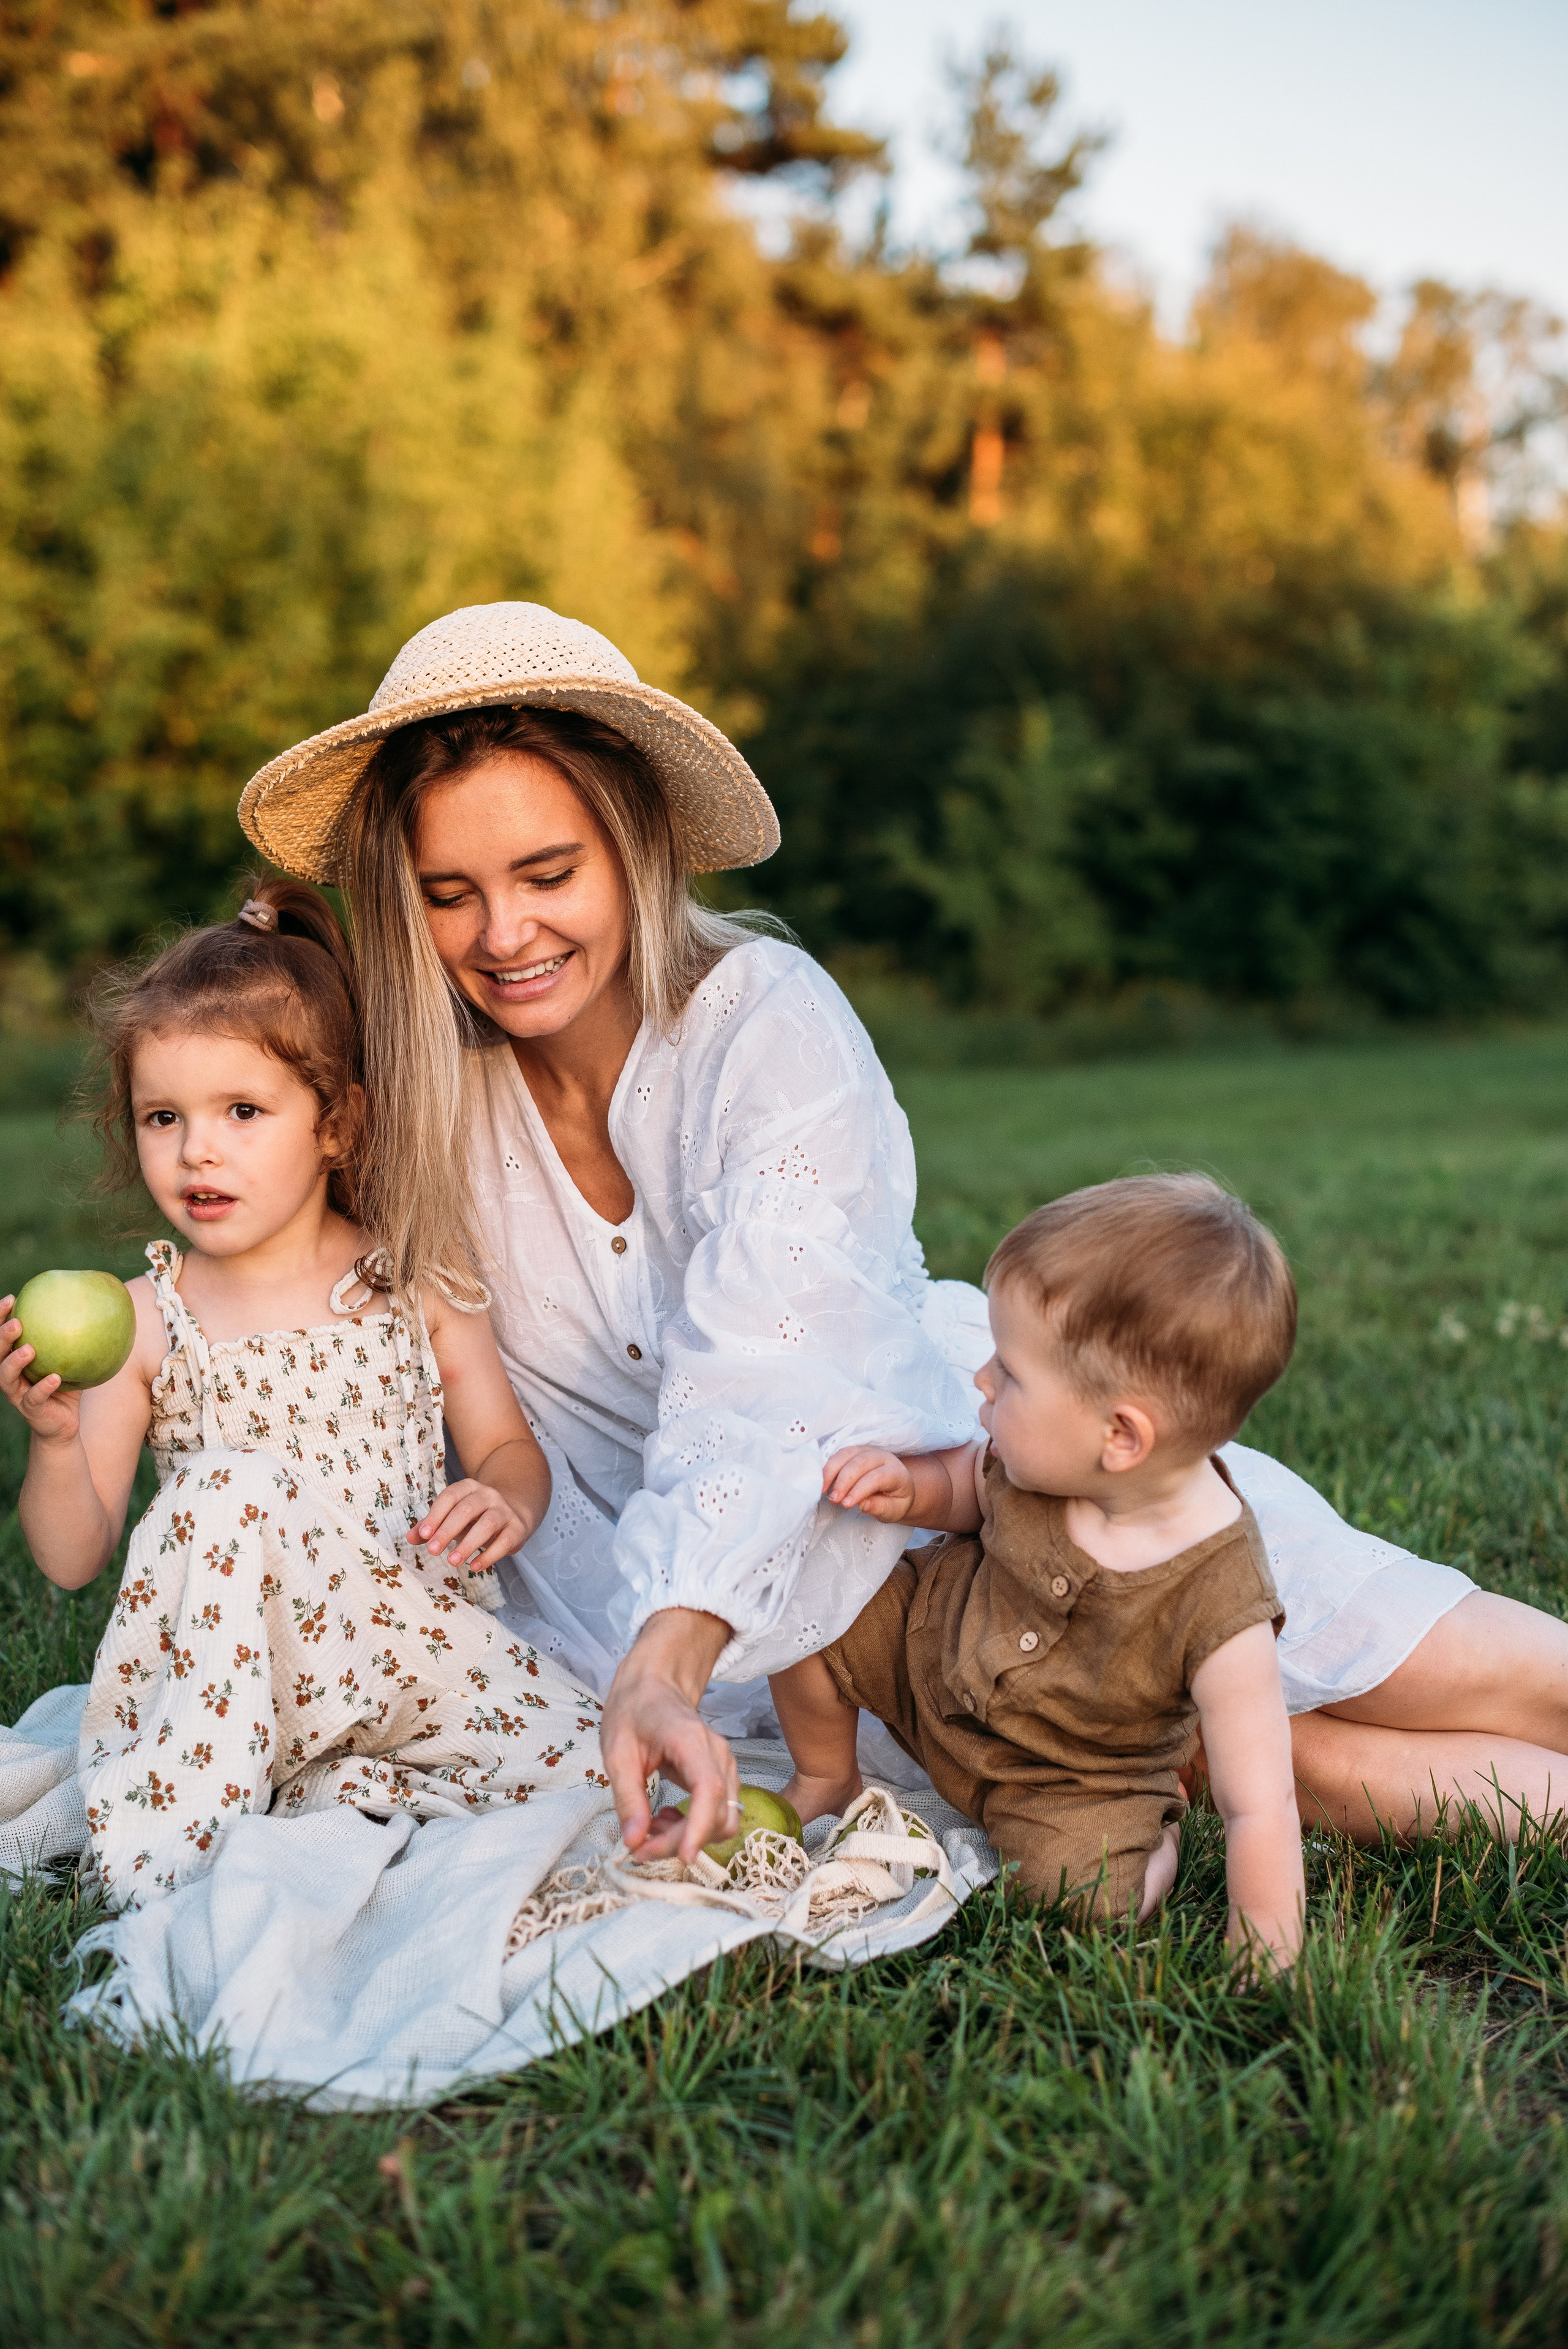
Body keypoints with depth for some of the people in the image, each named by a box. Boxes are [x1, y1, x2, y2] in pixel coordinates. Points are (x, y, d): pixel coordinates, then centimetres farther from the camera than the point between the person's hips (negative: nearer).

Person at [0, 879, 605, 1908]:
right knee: (232, 1487, -32)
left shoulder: (421, 1286, 2)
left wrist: (507, 1499, -14)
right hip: (226, 1669, -1)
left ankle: (327, 1791, -4)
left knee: (593, 1764, -21)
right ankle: (181, 1839, -26)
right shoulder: (143, 1322, 0)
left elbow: (511, 1448, 10)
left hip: (412, 1642, 2)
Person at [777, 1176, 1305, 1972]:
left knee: (1091, 1898, -24)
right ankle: (829, 1786, 22)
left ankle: (1158, 1843, 12)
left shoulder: (1221, 1615, -38)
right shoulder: (1041, 1456, -24)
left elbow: (1261, 1813, -32)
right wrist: (907, 1489, -21)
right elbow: (967, 1484, 1)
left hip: (1078, 1779, -4)